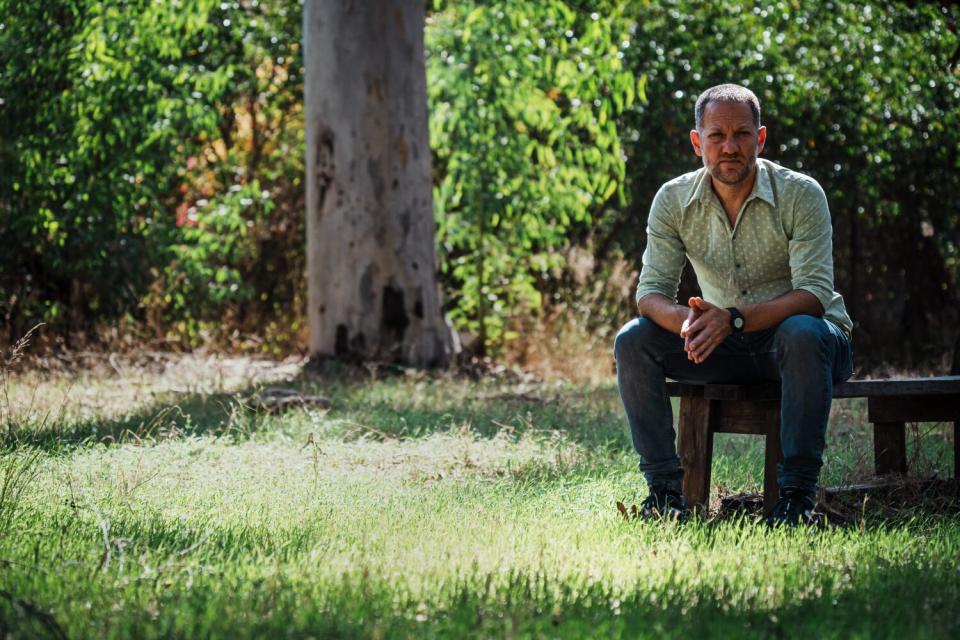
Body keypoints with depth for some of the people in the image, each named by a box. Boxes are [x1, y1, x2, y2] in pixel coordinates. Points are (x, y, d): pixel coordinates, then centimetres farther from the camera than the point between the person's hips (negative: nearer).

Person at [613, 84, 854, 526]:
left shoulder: (801, 195, -16)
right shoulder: (674, 200, -5)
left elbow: (814, 294, -25)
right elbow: (650, 291, -11)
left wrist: (734, 319, -41)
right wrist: (686, 320, -37)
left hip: (809, 342, -4)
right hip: (727, 347, 4)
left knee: (802, 332, -38)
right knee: (632, 342, -17)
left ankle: (798, 491, -31)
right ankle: (664, 485, -14)